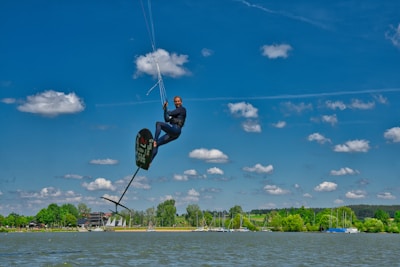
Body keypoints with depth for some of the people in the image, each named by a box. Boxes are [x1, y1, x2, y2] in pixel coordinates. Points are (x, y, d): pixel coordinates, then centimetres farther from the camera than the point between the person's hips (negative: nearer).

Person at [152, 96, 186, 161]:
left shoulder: (182, 109, 2)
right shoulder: (176, 111, 26)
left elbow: (171, 113, -10)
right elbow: (167, 120, 23)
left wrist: (168, 112, 13)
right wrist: (165, 109, 19)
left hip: (176, 130, -9)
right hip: (172, 133, 9)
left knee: (158, 123, -21)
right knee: (156, 144, 3)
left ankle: (155, 141, -31)